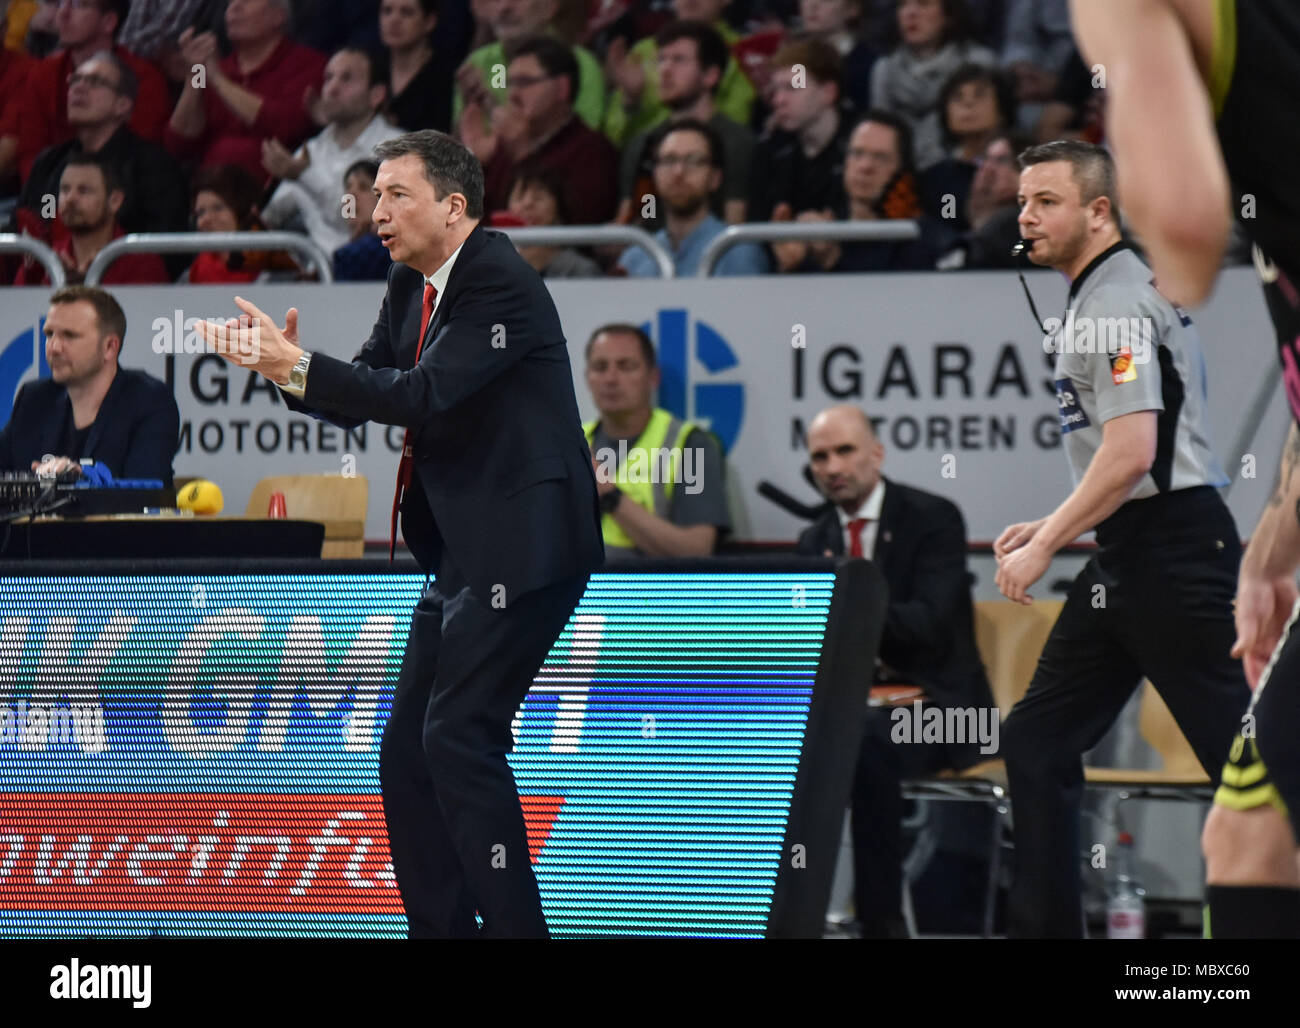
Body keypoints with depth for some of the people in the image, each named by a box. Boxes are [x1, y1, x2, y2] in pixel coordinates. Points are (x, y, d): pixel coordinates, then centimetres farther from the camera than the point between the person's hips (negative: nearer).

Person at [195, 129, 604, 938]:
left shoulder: (500, 281, -15)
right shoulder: (413, 286, 14)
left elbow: (426, 393, -23)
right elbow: (360, 400, 14)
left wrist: (299, 368, -22)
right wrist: (287, 364, -5)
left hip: (523, 540, -10)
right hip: (464, 551, 10)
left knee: (461, 736, -16)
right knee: (407, 750, 8)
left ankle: (514, 925, -12)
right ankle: (443, 927, 13)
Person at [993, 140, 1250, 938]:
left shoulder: (1114, 304, -13)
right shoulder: (1100, 297, 18)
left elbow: (1131, 453, -22)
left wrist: (1043, 548, -14)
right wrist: (1050, 532, 18)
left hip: (1174, 556, -11)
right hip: (1127, 562, 11)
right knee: (1037, 742, 8)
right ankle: (1046, 927, 11)